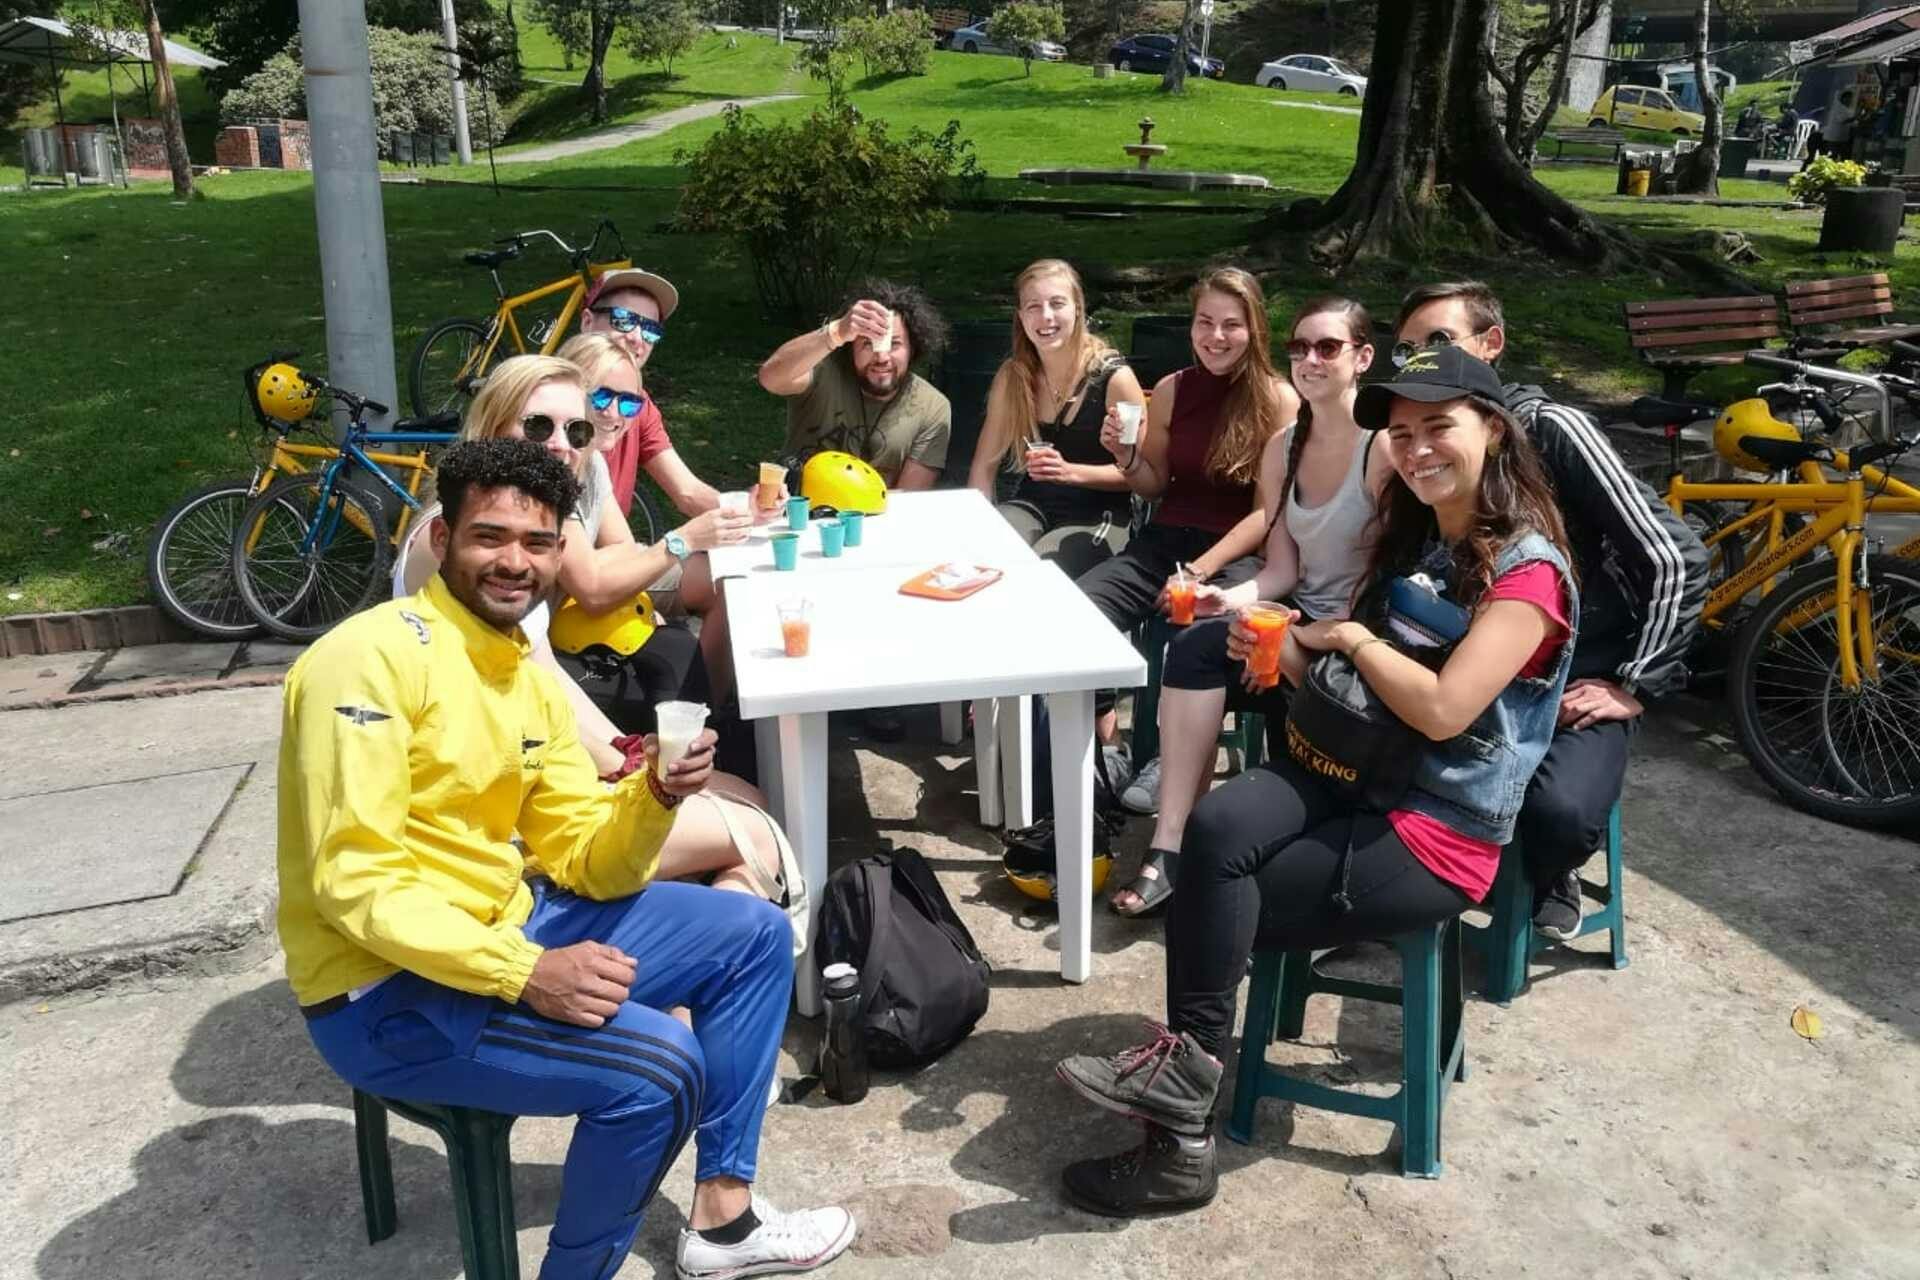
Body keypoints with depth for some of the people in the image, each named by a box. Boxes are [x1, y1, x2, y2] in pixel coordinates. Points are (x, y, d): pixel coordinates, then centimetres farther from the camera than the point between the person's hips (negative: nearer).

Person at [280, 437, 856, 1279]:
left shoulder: (531, 681, 8)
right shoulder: (374, 656, -18)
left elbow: (586, 865, 5)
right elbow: (350, 879, -24)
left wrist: (653, 796, -16)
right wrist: (525, 973, -29)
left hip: (504, 929, 9)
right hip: (386, 989, -9)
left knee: (754, 935, 7)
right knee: (656, 1065, -27)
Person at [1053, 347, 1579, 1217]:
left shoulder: (1526, 567, -12)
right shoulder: (1412, 536, 14)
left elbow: (1443, 709, -23)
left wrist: (1351, 636, -9)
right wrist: (1296, 648, -2)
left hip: (1441, 833, -6)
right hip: (1359, 772, 7)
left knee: (1213, 903, -20)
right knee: (1215, 830, -25)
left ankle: (1185, 1066, -1)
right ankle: (1184, 1078, -22)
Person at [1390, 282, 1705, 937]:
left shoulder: (1550, 428, -11)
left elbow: (1675, 561, -13)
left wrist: (1631, 686, -13)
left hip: (1581, 678, -4)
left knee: (1559, 811, -33)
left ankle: (1543, 880, 5)